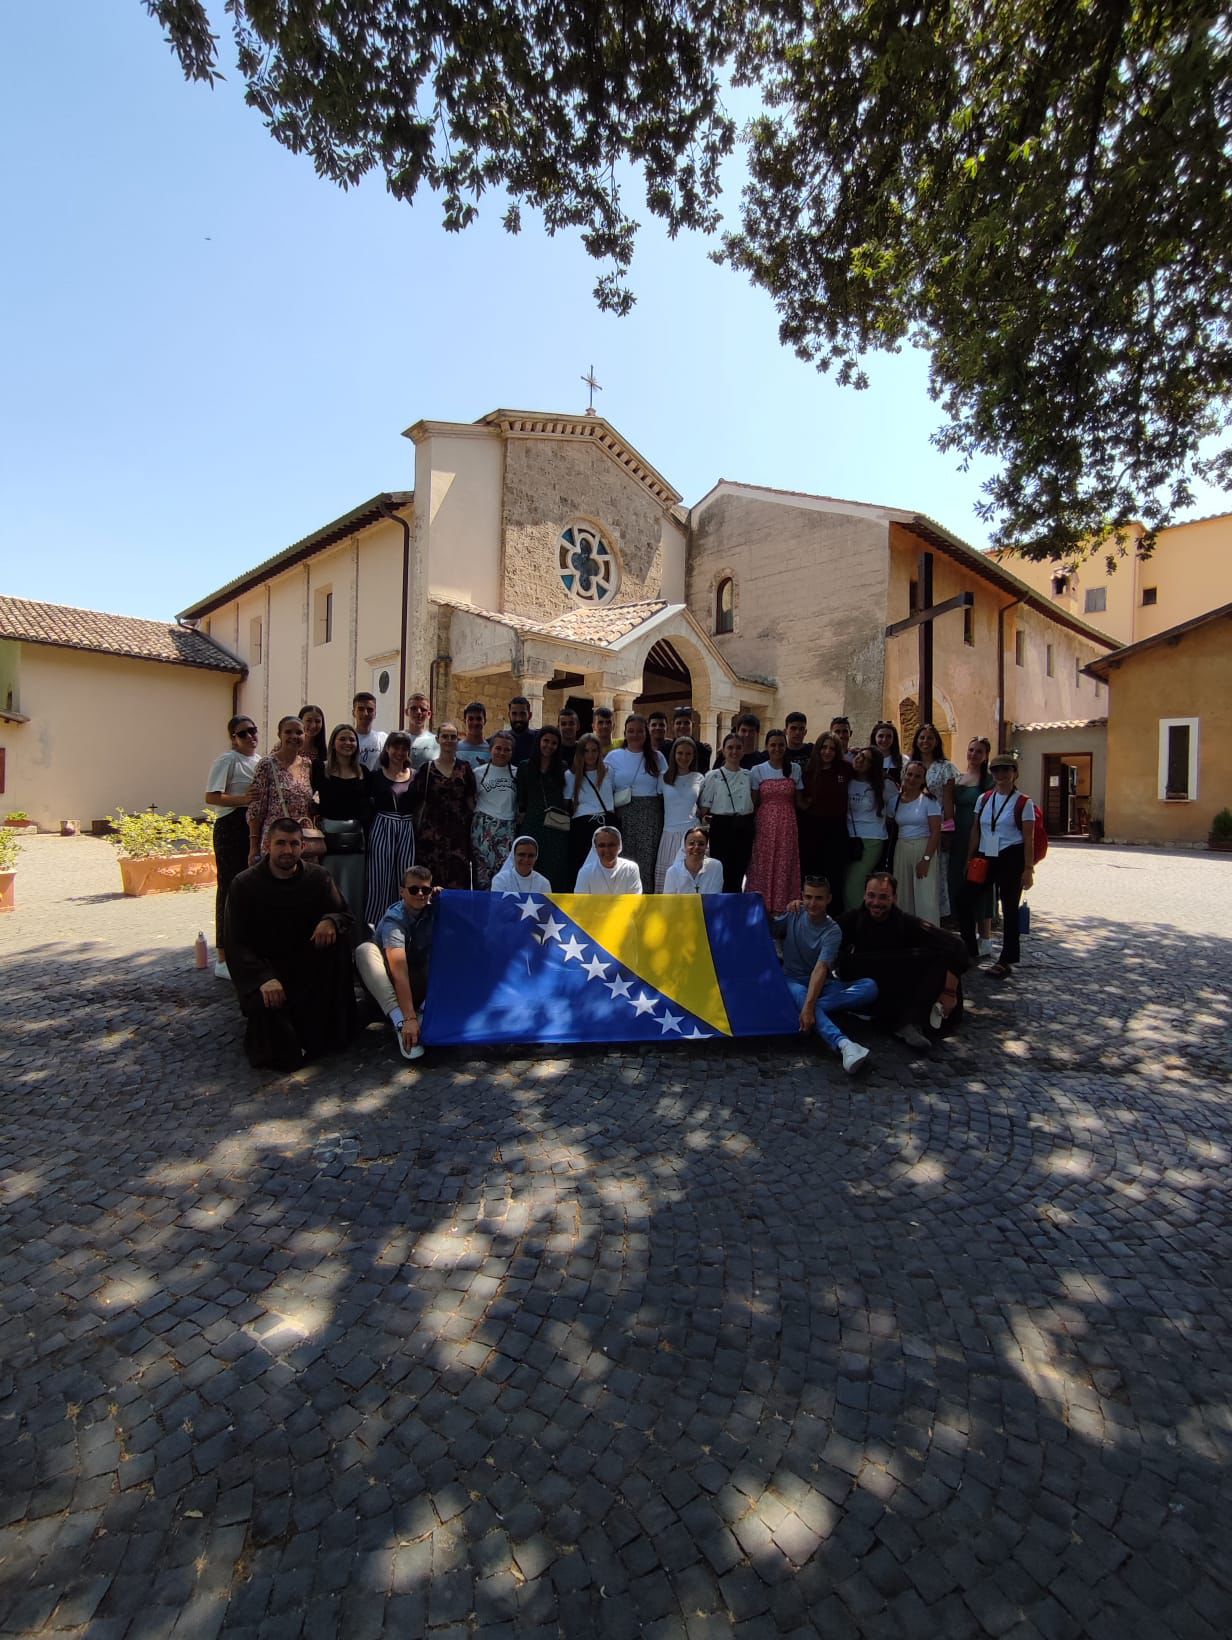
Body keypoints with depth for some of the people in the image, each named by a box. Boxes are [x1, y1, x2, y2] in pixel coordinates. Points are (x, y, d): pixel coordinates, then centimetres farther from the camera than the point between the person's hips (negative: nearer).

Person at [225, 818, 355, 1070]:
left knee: (338, 943, -27)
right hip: (261, 968, -3)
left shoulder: (319, 878, -4)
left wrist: (331, 921, -25)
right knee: (267, 1003, -35)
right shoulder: (244, 884, -9)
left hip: (308, 966, 3)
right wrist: (264, 977, -29)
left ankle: (327, 1029, -13)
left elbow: (346, 916, 3)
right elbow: (235, 944, -11)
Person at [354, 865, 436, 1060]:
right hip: (390, 986, -3)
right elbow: (399, 970, -36)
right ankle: (401, 1024, -41)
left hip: (421, 984, 4)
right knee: (365, 950, -30)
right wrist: (409, 1019, -46)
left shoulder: (433, 910, -7)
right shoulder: (394, 919, -23)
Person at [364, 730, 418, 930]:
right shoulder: (376, 776, 2)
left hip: (407, 830, 2)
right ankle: (373, 924, 11)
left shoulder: (415, 777, 7)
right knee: (380, 876, 1)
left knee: (405, 878, 4)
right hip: (382, 828, -2)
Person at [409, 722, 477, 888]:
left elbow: (471, 801, 8)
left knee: (457, 878, -1)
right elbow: (417, 802, 6)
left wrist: (472, 827, 1)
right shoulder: (426, 769, 5)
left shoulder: (465, 769, 7)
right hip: (431, 832, 0)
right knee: (430, 879, 0)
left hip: (458, 832, 1)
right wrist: (418, 829, 2)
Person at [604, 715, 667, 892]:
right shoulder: (614, 757, 9)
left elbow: (664, 789, 6)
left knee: (647, 862, -2)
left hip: (650, 817, 0)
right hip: (622, 816, 0)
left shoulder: (657, 757, 10)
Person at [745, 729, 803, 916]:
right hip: (764, 824, -1)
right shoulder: (757, 770, 3)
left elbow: (798, 801, 13)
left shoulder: (795, 770, 6)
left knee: (785, 866, 2)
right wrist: (750, 827, -2)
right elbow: (753, 803, 3)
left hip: (787, 825, 1)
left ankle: (782, 909, 12)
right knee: (762, 866, 0)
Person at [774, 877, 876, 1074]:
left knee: (870, 987, -26)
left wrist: (809, 1007, -41)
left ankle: (810, 1008, -38)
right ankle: (843, 1044, -61)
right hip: (792, 981, 0)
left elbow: (821, 969, -29)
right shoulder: (794, 914, -1)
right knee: (801, 995, -39)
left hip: (822, 984, 0)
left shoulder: (833, 931, -14)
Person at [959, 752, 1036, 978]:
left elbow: (1029, 839, -6)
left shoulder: (1024, 803, -5)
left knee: (1009, 909, 5)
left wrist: (1028, 869, -10)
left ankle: (1006, 960, 16)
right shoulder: (983, 799, 8)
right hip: (985, 857, 5)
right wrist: (970, 859, 9)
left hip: (1011, 859, -5)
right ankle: (969, 949, 18)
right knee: (964, 900, 0)